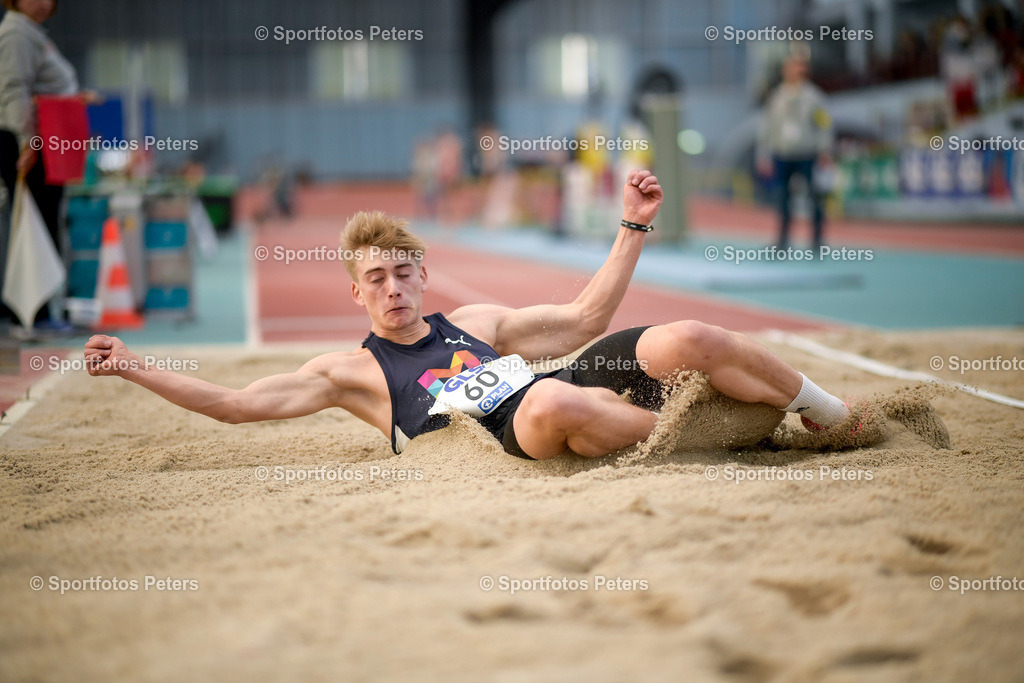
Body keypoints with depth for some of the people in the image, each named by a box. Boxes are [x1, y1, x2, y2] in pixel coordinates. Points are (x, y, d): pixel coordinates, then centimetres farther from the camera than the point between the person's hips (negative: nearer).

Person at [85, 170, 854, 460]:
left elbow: (587, 317, 26)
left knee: (688, 340, -18)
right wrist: (132, 366, 7)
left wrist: (633, 226, 19)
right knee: (549, 403, -41)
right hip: (519, 432, -5)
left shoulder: (476, 321, 26)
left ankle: (833, 415, 0)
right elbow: (234, 403, 11)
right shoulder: (351, 371, 16)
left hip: (580, 381, 5)